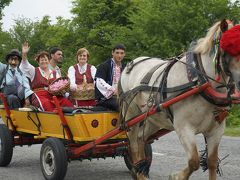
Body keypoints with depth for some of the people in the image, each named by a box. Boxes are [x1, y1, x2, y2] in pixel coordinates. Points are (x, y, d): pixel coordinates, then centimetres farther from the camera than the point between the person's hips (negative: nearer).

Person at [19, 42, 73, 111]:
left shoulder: (55, 73, 25)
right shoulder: (34, 71, 17)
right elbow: (25, 66, 0)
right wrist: (24, 54, -18)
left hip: (53, 95, 3)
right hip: (39, 96, -3)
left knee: (67, 102, -31)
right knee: (46, 104, -40)